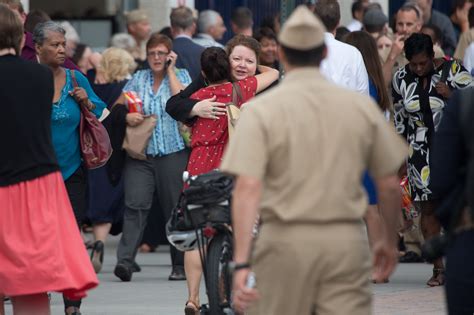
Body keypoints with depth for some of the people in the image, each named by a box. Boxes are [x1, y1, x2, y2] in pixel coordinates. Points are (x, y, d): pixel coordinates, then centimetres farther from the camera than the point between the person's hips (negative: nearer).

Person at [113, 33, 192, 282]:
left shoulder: (181, 75, 9)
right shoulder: (139, 79, 15)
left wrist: (170, 69, -3)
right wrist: (127, 116, -13)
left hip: (173, 152, -1)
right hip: (140, 153, 1)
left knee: (175, 208, 2)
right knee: (135, 205, -13)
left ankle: (180, 265, 12)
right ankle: (125, 261, -21)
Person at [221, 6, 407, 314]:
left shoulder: (261, 109, -5)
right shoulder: (361, 106, 3)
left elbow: (248, 188, -15)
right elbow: (389, 185, 7)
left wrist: (242, 262, -18)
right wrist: (389, 239, 24)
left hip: (286, 239, -1)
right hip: (347, 239, 1)